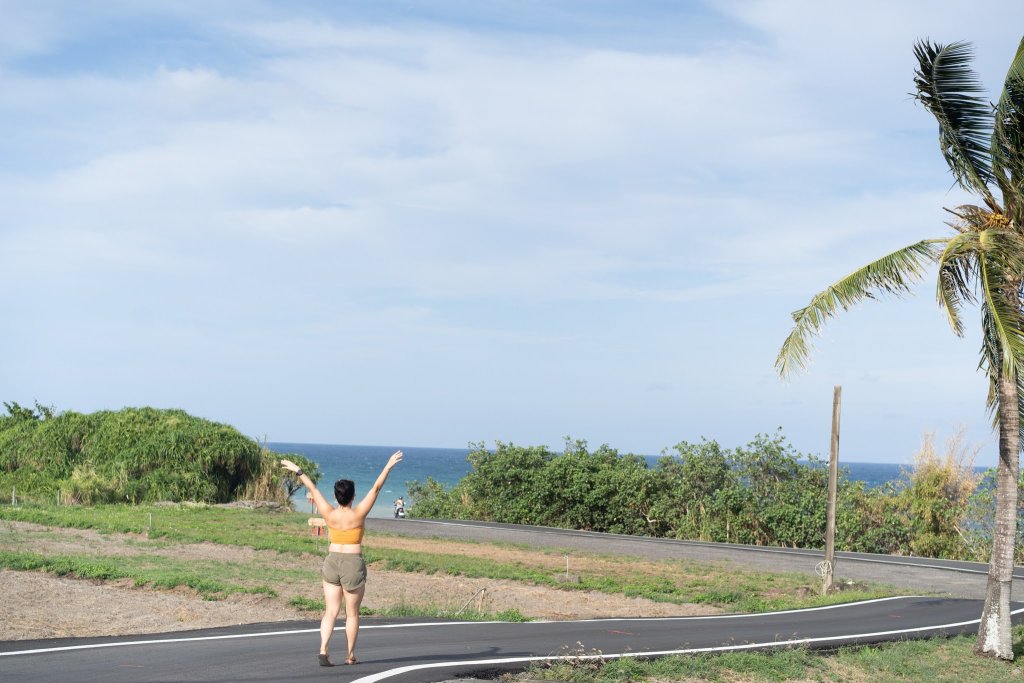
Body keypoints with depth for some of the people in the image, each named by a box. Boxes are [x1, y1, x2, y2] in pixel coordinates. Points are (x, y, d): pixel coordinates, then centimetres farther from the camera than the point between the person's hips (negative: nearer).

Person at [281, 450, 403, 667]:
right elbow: (376, 488, -9)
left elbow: (313, 489, 4)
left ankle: (323, 650, -11)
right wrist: (389, 466, -5)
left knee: (331, 611, 5)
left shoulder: (329, 514, -5)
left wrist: (298, 471, 12)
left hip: (331, 562, 3)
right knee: (352, 613, 9)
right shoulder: (358, 514, -12)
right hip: (353, 564, -3)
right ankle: (351, 655, 16)